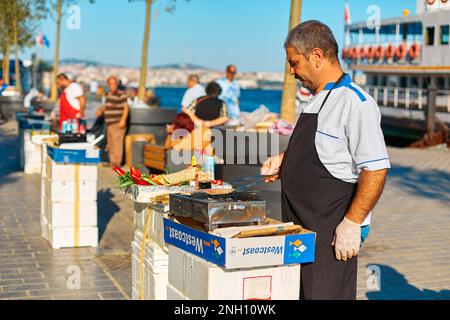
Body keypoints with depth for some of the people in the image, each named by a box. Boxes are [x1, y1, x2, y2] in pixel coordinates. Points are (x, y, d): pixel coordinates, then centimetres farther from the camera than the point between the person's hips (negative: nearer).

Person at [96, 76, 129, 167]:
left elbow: (126, 108, -12)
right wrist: (100, 110, 12)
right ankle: (111, 162, 20)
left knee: (117, 142, -11)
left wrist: (123, 120, -20)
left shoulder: (121, 95, -9)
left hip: (117, 124, -9)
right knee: (110, 143, 12)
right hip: (109, 123, 9)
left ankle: (117, 162, -9)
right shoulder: (108, 95, 17)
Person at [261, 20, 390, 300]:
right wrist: (285, 161, 11)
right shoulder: (318, 101, 14)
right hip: (302, 229, 9)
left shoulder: (355, 103, -16)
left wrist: (352, 223, -22)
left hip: (332, 233, -9)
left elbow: (376, 169, -20)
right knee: (299, 293, 15)